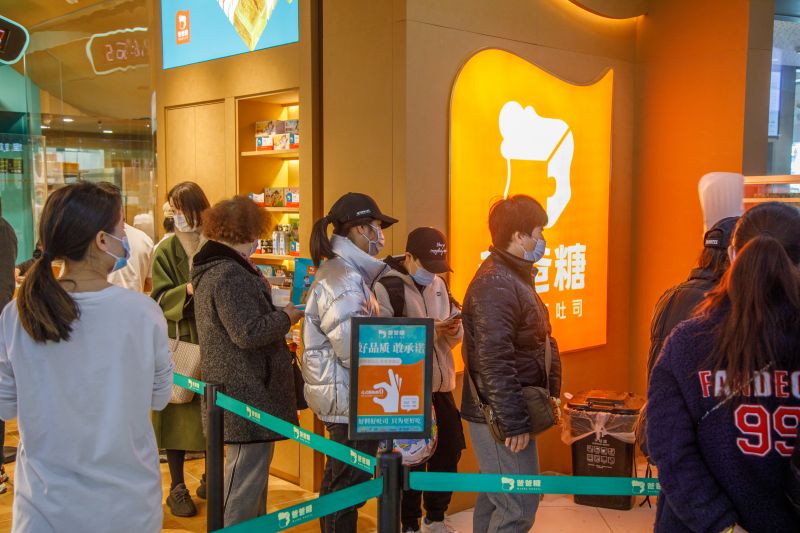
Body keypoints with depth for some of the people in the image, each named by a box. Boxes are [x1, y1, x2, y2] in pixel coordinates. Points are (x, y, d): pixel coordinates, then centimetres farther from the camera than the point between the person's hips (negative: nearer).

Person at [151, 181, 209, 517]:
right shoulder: (166, 252, -2)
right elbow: (160, 299, -9)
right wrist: (188, 289, -26)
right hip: (178, 342, -2)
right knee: (180, 411, 1)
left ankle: (210, 478, 26)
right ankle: (177, 487, 12)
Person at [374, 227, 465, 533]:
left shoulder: (439, 285, 12)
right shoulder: (386, 286, -12)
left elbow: (458, 334, 16)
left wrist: (454, 329, -8)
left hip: (441, 386, 7)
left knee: (449, 448, 13)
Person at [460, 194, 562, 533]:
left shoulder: (514, 277, 14)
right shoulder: (494, 284, -19)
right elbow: (494, 361, -25)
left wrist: (550, 391, 14)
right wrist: (514, 423, -24)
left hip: (503, 415, 11)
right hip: (500, 417, -10)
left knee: (494, 499, 18)